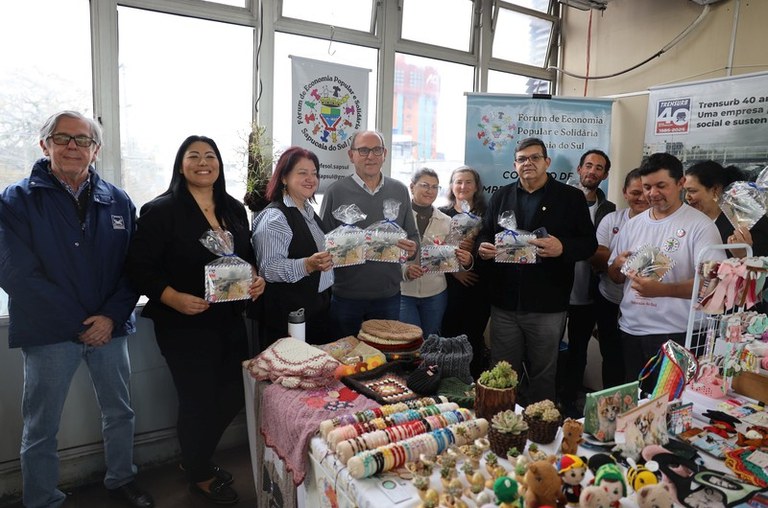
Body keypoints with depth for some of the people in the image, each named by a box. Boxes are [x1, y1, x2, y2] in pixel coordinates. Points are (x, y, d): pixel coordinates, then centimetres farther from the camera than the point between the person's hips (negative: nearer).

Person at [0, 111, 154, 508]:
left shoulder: (118, 201, 3)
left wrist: (112, 316, -13)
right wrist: (78, 322, -16)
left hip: (109, 327, 3)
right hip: (48, 332, -2)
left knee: (120, 412, 16)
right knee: (41, 428, 9)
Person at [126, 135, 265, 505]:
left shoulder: (234, 208, 8)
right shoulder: (161, 210, -9)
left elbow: (249, 256, 16)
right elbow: (140, 266, -12)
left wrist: (256, 279, -4)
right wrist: (173, 297, -25)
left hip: (230, 320, 6)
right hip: (184, 323, -6)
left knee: (232, 395, 14)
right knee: (198, 400, 5)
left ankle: (195, 458, 41)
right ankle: (200, 476, 33)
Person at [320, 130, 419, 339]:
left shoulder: (400, 191, 7)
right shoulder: (337, 191, -4)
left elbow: (413, 236, 13)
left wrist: (412, 248, -9)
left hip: (389, 295, 3)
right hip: (346, 296, -2)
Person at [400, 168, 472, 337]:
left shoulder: (446, 221, 6)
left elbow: (452, 257, 6)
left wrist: (466, 260, -15)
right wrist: (405, 270, -26)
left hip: (435, 293, 4)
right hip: (403, 292, -3)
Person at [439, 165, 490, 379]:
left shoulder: (485, 215, 5)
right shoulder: (442, 214, 6)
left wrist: (474, 248, -16)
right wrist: (453, 270, -10)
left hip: (478, 289, 0)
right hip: (449, 288, 0)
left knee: (474, 341, 3)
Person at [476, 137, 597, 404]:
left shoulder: (571, 197, 2)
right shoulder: (501, 196, 12)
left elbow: (589, 242, -1)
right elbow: (485, 234, 16)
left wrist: (562, 248, -21)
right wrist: (483, 247, -7)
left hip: (547, 306, -2)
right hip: (504, 303, 3)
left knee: (543, 375, 11)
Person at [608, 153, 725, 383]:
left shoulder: (700, 225, -7)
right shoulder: (632, 225, 8)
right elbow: (615, 277, 14)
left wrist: (662, 289, -32)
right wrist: (618, 265, -9)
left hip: (674, 334, -5)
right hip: (630, 330, 5)